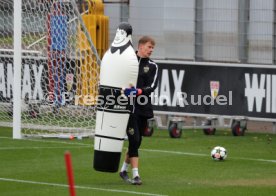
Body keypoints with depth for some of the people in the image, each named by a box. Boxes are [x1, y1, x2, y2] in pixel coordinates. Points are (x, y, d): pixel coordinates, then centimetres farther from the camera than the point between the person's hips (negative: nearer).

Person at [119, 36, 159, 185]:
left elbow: (152, 86, -8)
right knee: (134, 140, -12)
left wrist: (138, 91, -24)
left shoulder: (152, 66, 5)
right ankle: (135, 175, -12)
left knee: (137, 142, 11)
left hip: (144, 108, 4)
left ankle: (124, 170, 30)